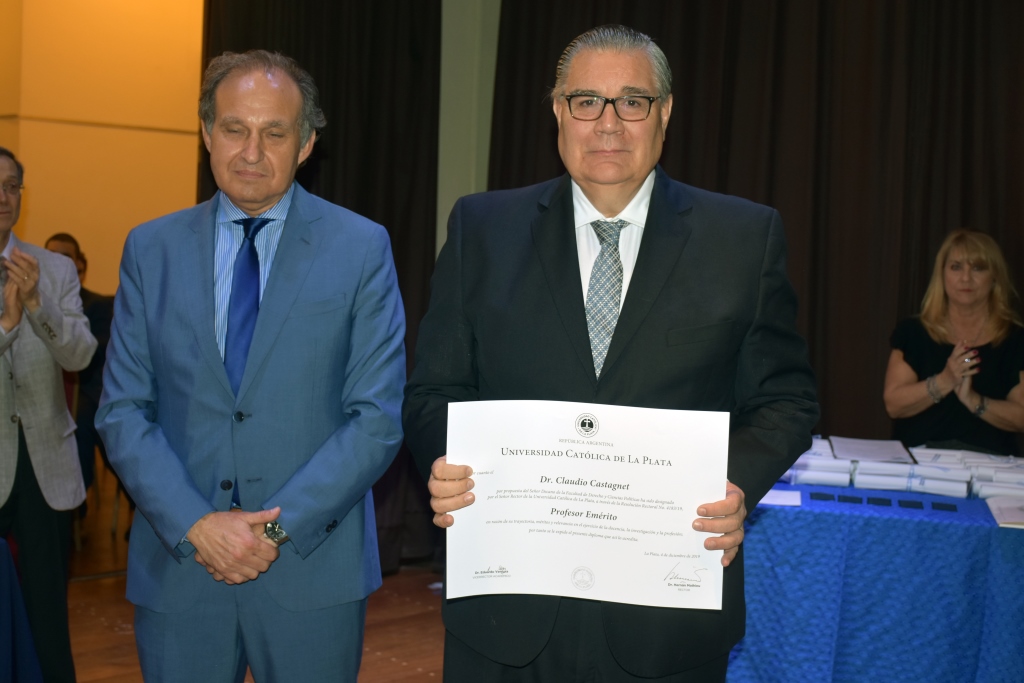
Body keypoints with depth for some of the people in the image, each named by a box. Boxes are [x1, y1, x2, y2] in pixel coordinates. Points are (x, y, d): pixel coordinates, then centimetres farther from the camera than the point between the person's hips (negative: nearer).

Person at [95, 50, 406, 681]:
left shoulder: (361, 247, -1)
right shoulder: (151, 249, 6)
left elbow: (379, 417, -5)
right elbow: (123, 412, 3)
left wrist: (279, 526, -13)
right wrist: (195, 525, -10)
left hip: (313, 573, -1)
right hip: (178, 570, 2)